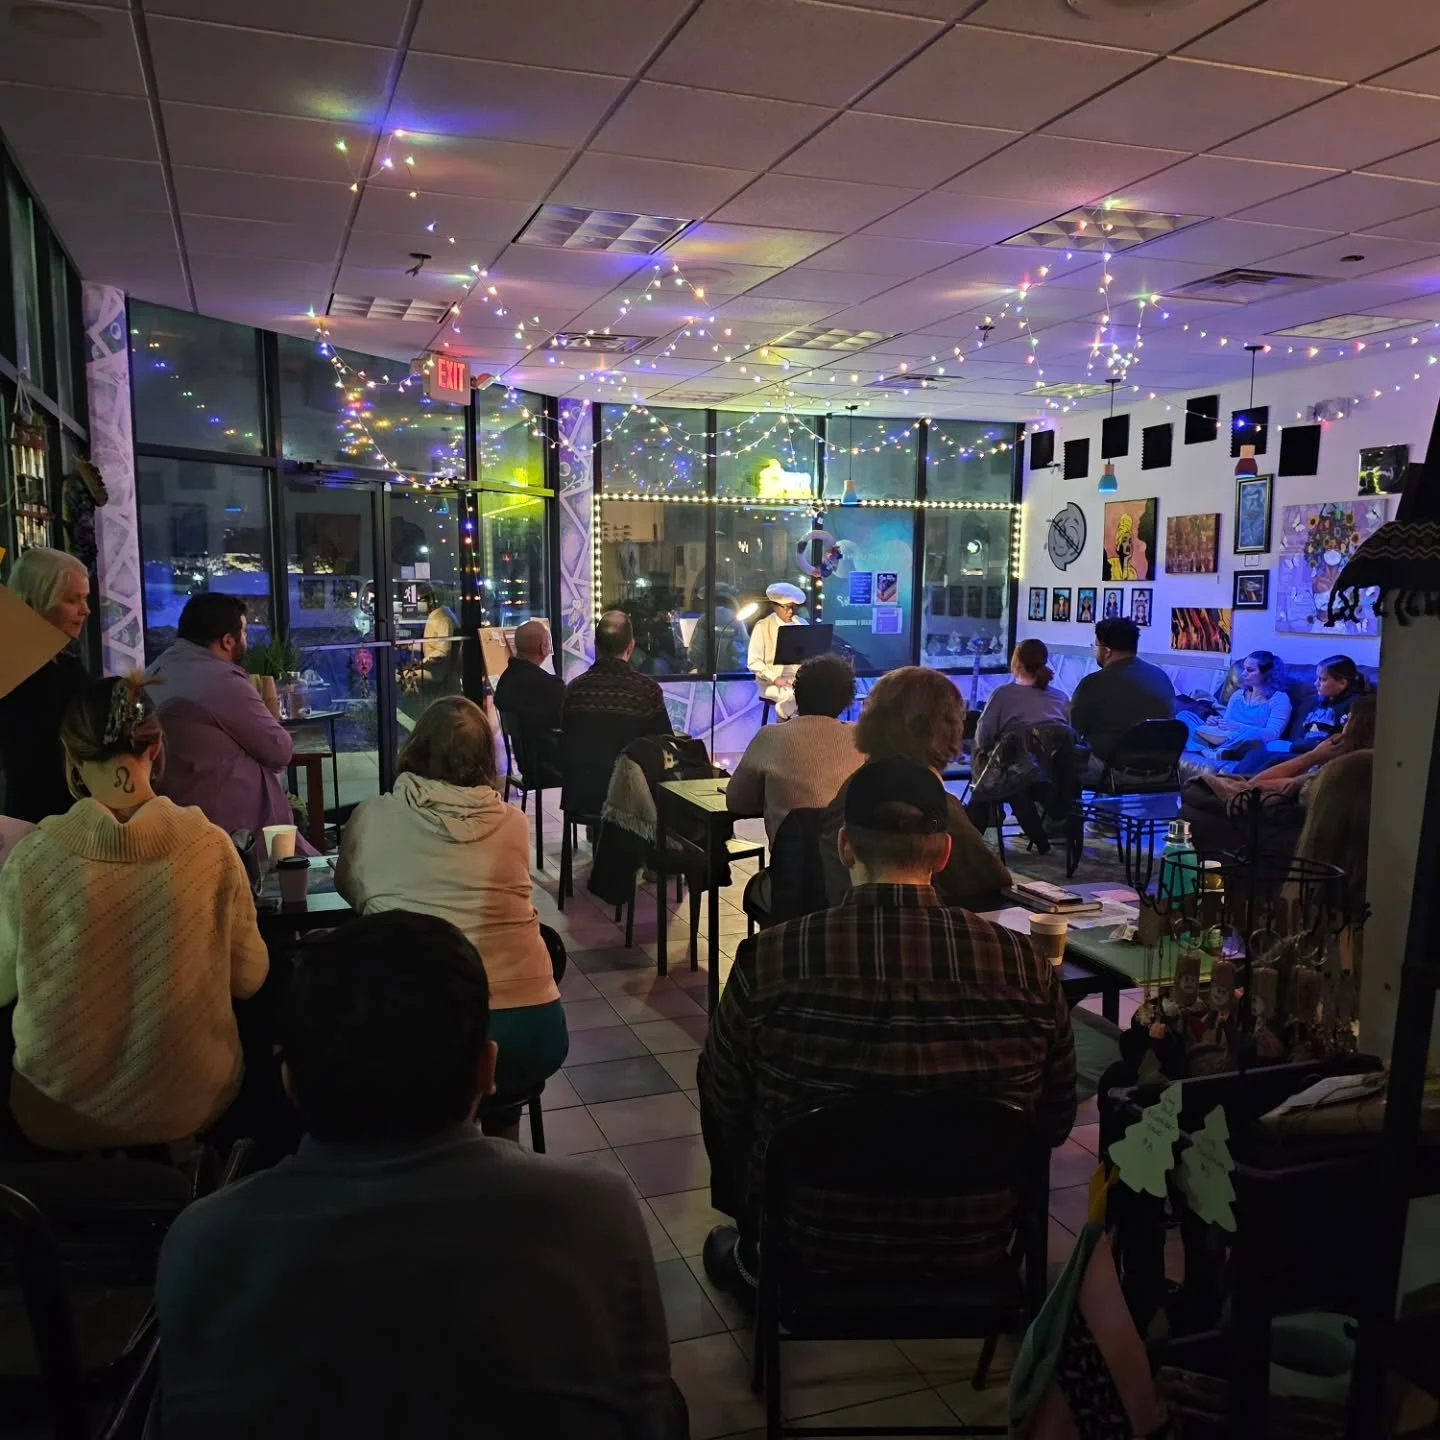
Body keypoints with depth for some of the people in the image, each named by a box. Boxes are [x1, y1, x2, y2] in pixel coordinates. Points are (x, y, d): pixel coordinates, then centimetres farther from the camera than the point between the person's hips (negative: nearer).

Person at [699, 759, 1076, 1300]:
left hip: (808, 1252, -2)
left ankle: (754, 1263, 41)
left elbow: (724, 1102, -6)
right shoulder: (1027, 967, -18)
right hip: (971, 1254, 2)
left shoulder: (768, 960, -22)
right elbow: (1054, 1124, -3)